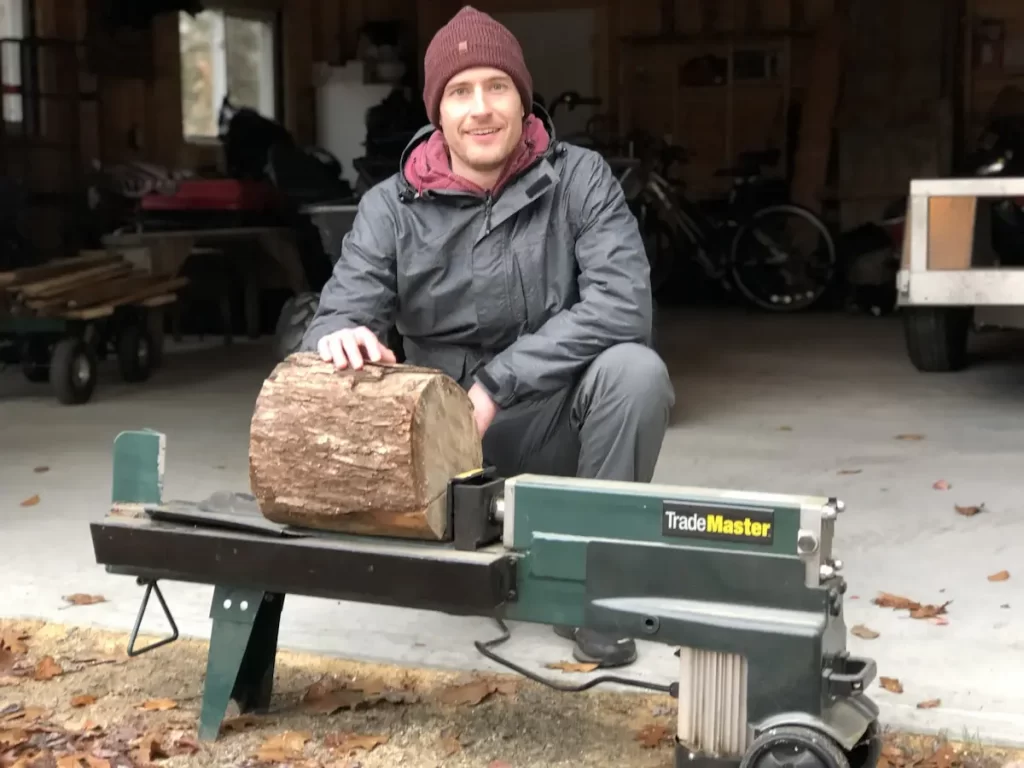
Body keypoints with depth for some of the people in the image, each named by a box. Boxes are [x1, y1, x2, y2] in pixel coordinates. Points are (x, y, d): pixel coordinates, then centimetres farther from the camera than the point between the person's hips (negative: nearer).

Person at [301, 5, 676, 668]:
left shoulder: (579, 178, -9)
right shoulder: (393, 208, -3)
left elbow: (622, 305, -21)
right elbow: (338, 314, -8)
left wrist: (496, 383, -28)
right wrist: (342, 338, -35)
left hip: (560, 417, -2)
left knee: (635, 370, -30)